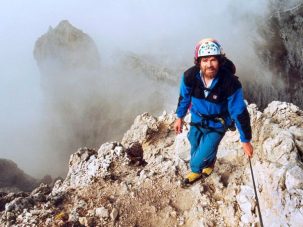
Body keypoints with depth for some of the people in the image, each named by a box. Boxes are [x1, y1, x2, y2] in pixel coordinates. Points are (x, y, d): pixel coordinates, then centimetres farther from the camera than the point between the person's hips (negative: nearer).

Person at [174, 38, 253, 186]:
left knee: (198, 161, -3)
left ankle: (196, 170, 37)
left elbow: (240, 112, -21)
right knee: (195, 150, 23)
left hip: (217, 125, -3)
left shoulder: (230, 83, -32)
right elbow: (184, 96, -1)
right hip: (197, 119, 3)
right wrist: (179, 117, 11)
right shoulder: (190, 76, -23)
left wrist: (246, 140, -14)